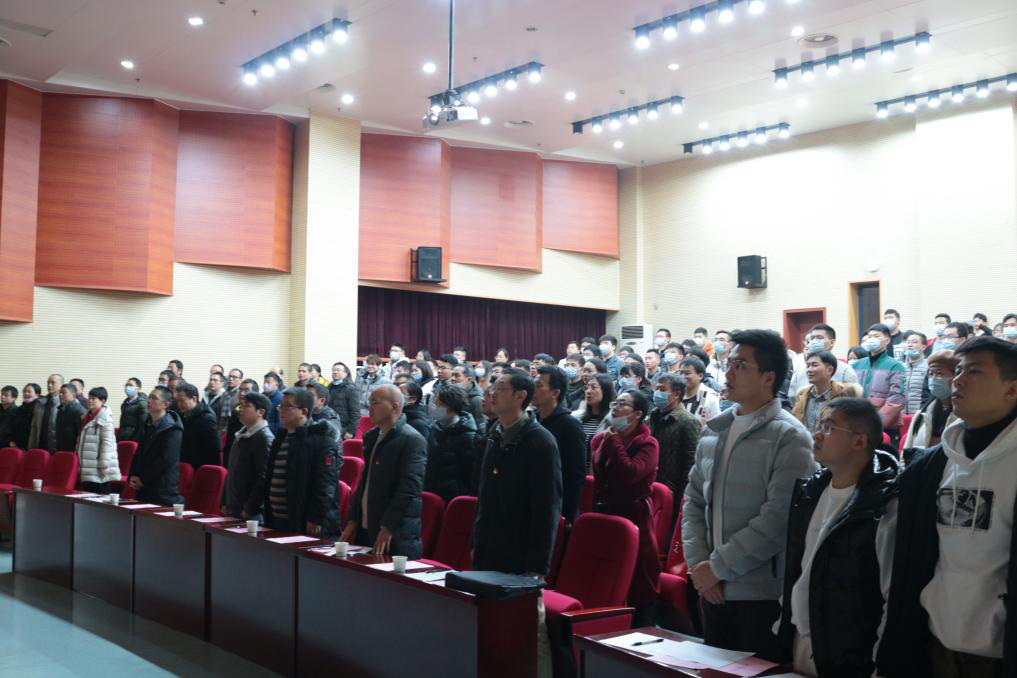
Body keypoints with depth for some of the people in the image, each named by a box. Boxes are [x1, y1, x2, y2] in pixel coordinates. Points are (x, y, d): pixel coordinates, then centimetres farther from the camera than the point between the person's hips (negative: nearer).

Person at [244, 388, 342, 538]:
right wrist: (250, 510, 22)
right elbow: (266, 478, 24)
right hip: (276, 522, 8)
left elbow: (325, 485, -18)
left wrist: (316, 520, -22)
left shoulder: (322, 441, -11)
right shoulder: (281, 438, 17)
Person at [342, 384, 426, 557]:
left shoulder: (412, 440, -12)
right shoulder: (371, 437, 14)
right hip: (365, 530, 8)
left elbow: (409, 489, -18)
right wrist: (353, 520, 14)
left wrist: (388, 528, -20)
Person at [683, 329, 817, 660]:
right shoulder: (714, 430, 9)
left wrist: (718, 566, -16)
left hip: (764, 593, -6)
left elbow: (779, 518, -19)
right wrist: (699, 564, -4)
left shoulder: (789, 437, -11)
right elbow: (694, 500, 9)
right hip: (713, 589, 6)